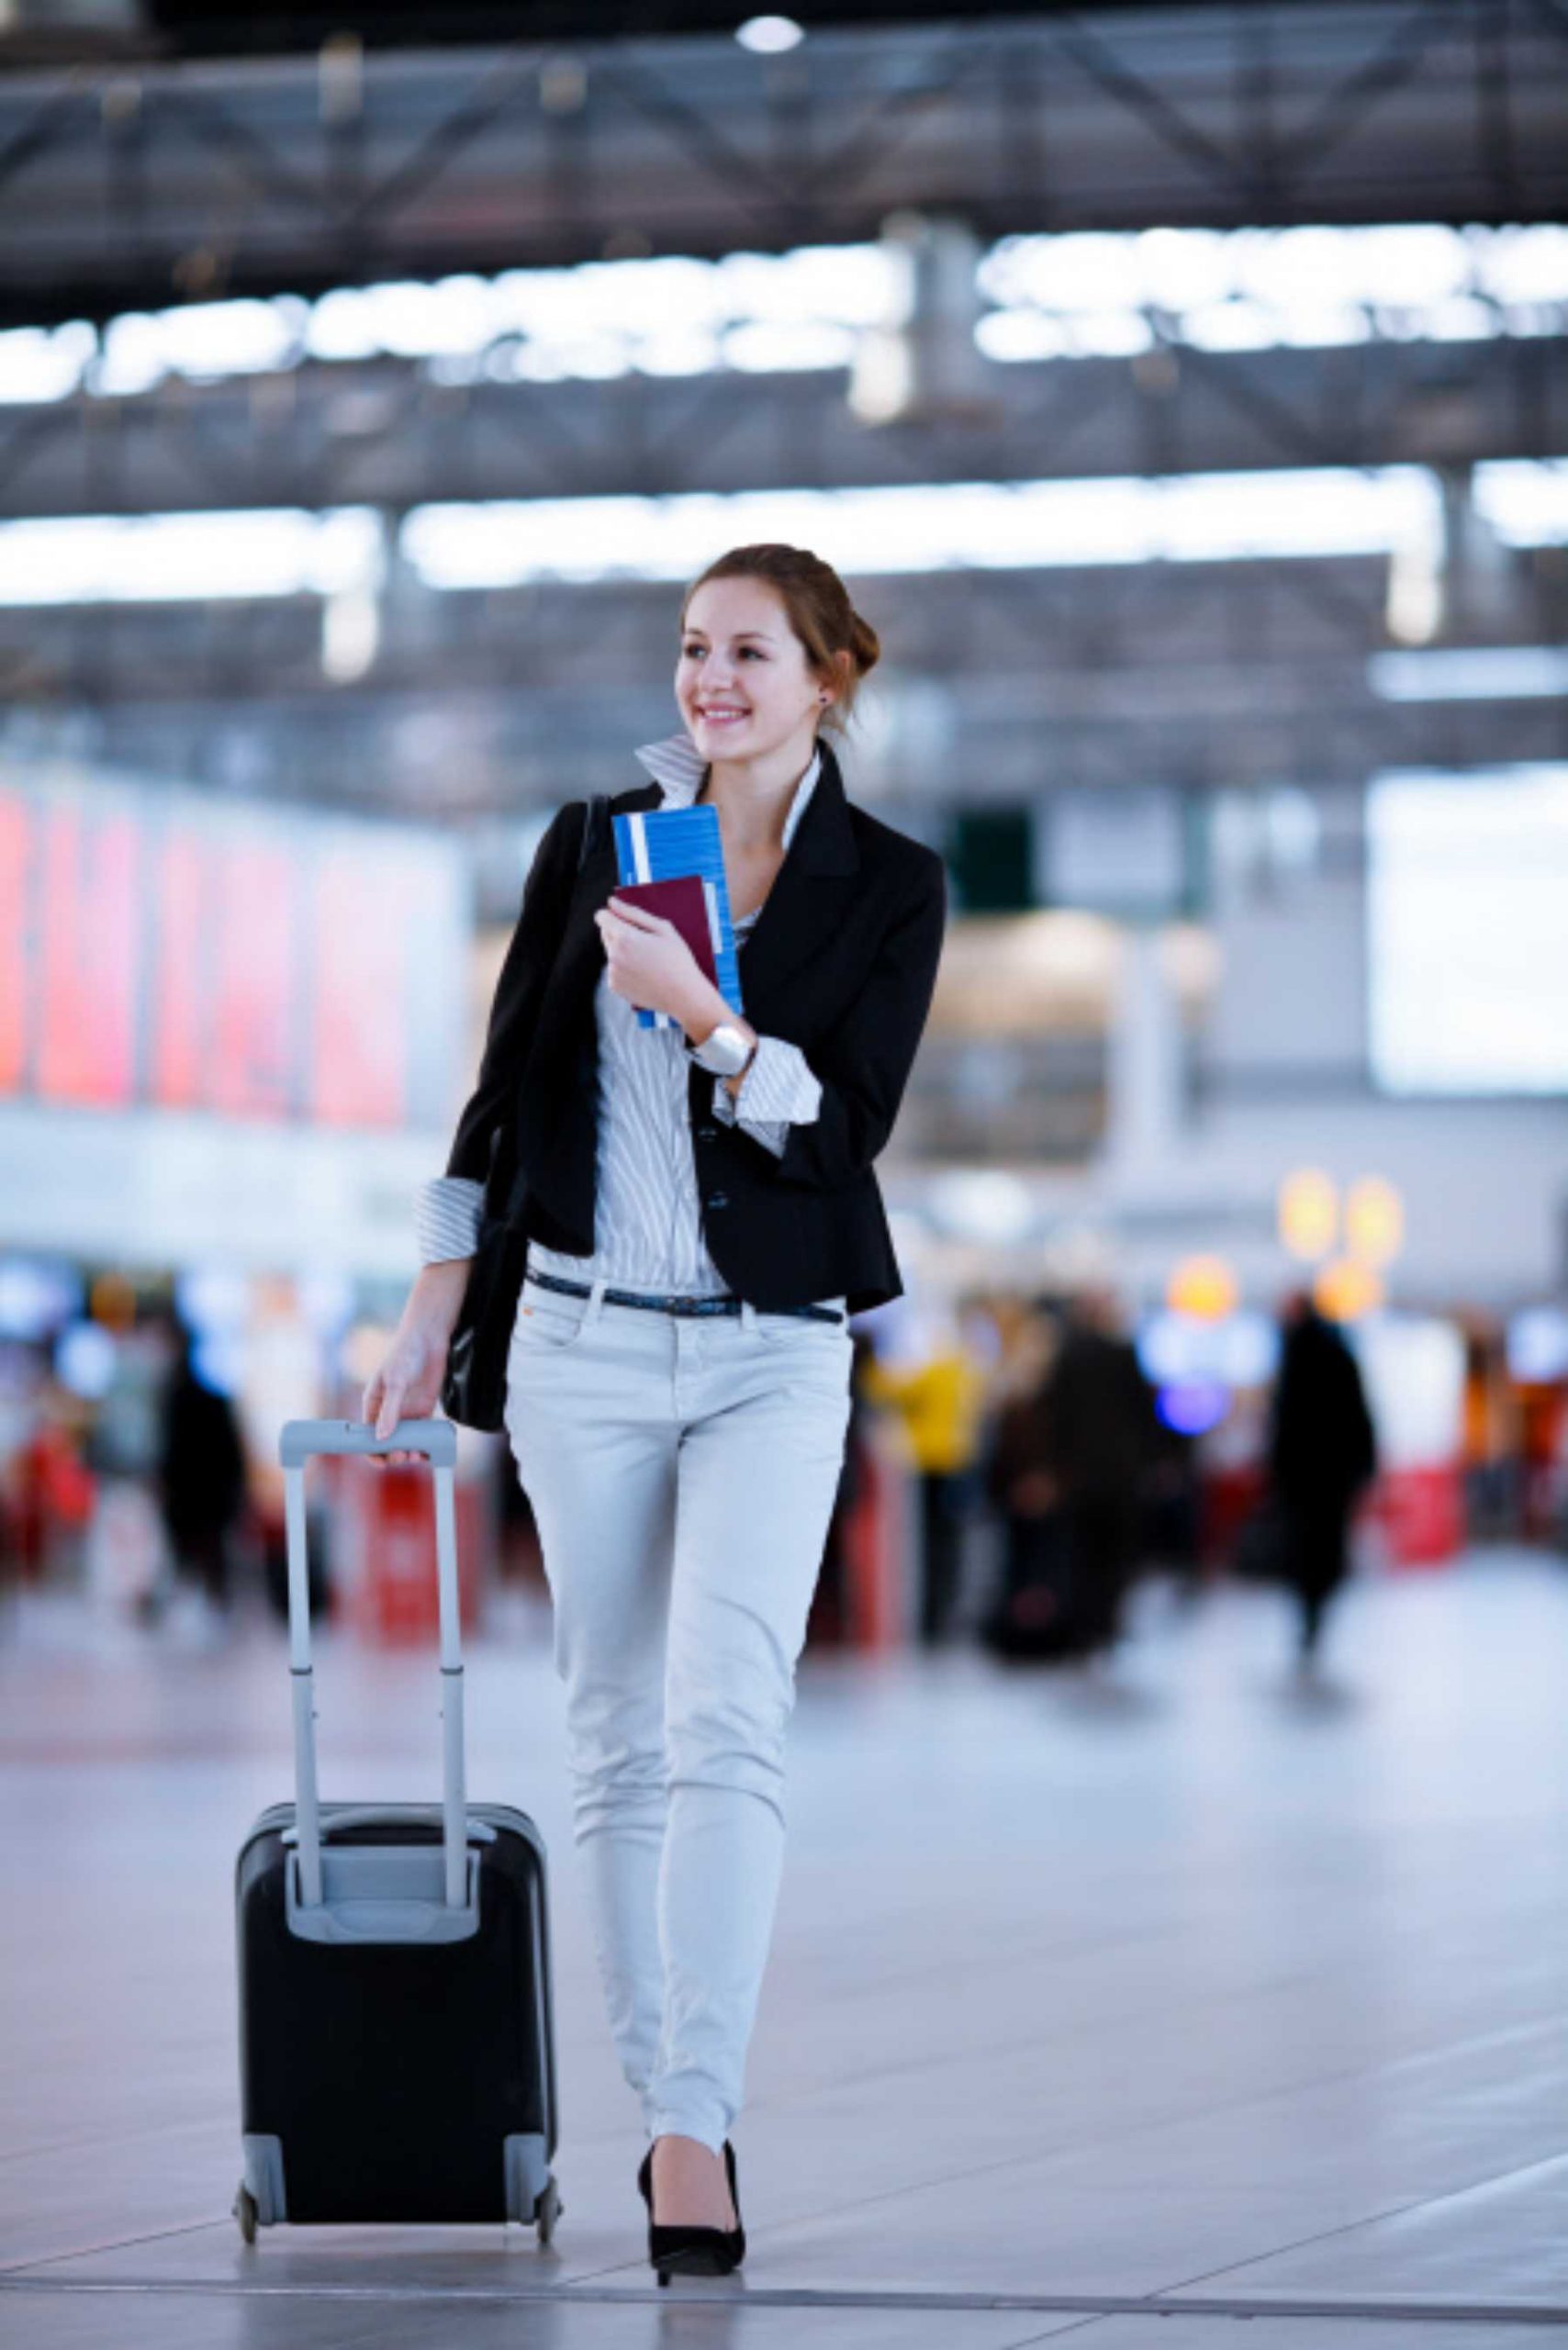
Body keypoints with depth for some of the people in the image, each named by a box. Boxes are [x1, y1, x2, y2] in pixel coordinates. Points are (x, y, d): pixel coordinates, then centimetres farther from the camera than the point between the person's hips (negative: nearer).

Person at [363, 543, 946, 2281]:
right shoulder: (595, 842, 5)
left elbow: (847, 1123, -9)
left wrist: (701, 1013, -23)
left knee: (725, 1723, -16)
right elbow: (505, 1087, 9)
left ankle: (695, 2121, -18)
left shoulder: (890, 885, 0)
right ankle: (670, 2112, 15)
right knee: (618, 1736, 6)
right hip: (585, 1339, 2)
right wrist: (433, 1310, 7)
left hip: (774, 1351, -2)